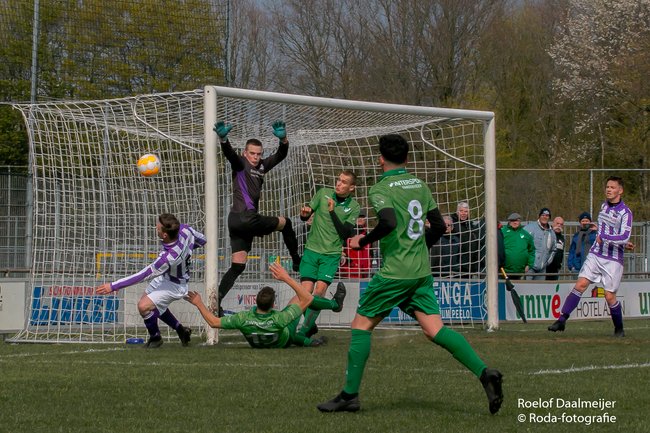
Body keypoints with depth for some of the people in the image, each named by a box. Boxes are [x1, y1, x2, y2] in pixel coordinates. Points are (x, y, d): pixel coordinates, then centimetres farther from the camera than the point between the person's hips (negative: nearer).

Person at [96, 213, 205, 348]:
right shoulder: (184, 229, -24)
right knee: (150, 302, 22)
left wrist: (113, 286, -31)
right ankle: (181, 330, 37)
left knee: (144, 306, -19)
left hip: (174, 285, -9)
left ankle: (155, 337, 11)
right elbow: (202, 240, -3)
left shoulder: (168, 258, -42)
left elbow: (143, 275, -35)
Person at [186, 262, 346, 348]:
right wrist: (287, 278, -42)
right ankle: (335, 304, 34)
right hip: (283, 342, -3)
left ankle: (307, 341, 40)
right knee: (298, 298, 8)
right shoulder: (278, 319, -46)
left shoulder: (243, 319, -42)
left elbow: (213, 322, -29)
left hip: (257, 344, 3)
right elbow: (307, 299, -37)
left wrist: (199, 304, -19)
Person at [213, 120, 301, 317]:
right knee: (285, 222, 8)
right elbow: (229, 153, -21)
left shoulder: (261, 166, 18)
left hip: (238, 222, 8)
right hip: (245, 217, -8)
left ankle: (216, 301, -8)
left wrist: (283, 139, -14)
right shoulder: (240, 164, -1)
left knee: (237, 267, 2)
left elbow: (281, 155, 8)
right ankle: (298, 261, 22)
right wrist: (223, 138, -43)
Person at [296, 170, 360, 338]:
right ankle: (311, 326, 15)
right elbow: (306, 215, 8)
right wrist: (304, 213, -16)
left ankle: (304, 331, -8)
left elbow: (346, 233, -11)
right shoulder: (323, 193, 2)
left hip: (331, 254, -1)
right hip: (311, 250, 1)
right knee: (306, 290, -7)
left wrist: (332, 212, -19)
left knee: (320, 289, -16)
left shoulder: (353, 207, -2)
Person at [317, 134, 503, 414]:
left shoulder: (380, 190, -9)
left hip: (394, 273, -6)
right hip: (422, 272, 6)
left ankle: (350, 395, 5)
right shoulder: (420, 186, 12)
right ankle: (484, 373, -15)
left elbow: (389, 222, -26)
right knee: (435, 330, 2)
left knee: (361, 325, 5)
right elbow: (439, 226, 15)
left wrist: (363, 241, -11)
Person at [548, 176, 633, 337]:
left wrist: (604, 237, -26)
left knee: (610, 296, -5)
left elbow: (624, 237, -21)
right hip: (595, 254, 5)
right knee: (580, 284, -10)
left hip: (613, 260, -5)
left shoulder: (625, 212, -11)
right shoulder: (604, 205, 11)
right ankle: (562, 320, -12)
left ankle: (619, 329, 16)